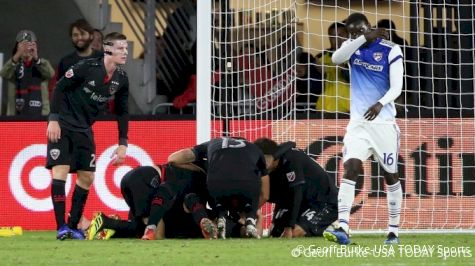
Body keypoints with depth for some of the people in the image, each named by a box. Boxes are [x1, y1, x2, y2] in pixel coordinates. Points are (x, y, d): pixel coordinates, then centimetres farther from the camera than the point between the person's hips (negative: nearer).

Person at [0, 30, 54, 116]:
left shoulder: (42, 63, 6)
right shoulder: (13, 64, 5)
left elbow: (50, 74, -16)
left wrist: (36, 58, -34)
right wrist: (17, 56, -35)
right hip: (16, 114, 0)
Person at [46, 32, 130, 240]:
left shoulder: (121, 79, -1)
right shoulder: (87, 67, -19)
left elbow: (122, 112, 10)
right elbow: (60, 88, -14)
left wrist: (123, 143, 6)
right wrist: (53, 119, -20)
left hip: (84, 129, 6)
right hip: (63, 124, -6)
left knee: (87, 177, 4)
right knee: (60, 170, -16)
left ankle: (73, 226, 14)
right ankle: (61, 228, -16)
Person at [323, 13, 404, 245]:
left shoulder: (390, 50, -5)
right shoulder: (352, 47, 4)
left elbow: (396, 88, -11)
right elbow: (336, 59, -19)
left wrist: (380, 104, -30)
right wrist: (365, 38, -25)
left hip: (384, 123, -1)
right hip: (358, 123, 2)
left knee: (390, 176, 8)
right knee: (350, 169, -16)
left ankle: (393, 230, 21)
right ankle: (343, 229, -25)